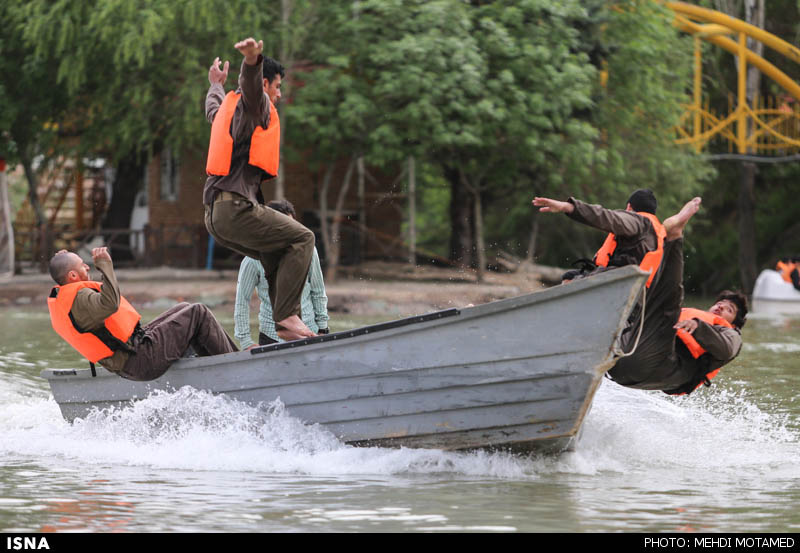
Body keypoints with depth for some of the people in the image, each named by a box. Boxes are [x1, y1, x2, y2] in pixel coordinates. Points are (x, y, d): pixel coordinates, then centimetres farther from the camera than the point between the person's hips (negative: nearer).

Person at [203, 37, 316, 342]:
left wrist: (216, 86, 73)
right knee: (301, 238, -9)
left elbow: (212, 110, 52)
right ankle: (286, 317, -19)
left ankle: (286, 328, 10)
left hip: (214, 214, 10)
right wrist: (252, 60, -49)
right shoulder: (255, 103, -1)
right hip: (235, 208, -10)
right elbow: (250, 84, -26)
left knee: (277, 257, 19)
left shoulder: (227, 107, 26)